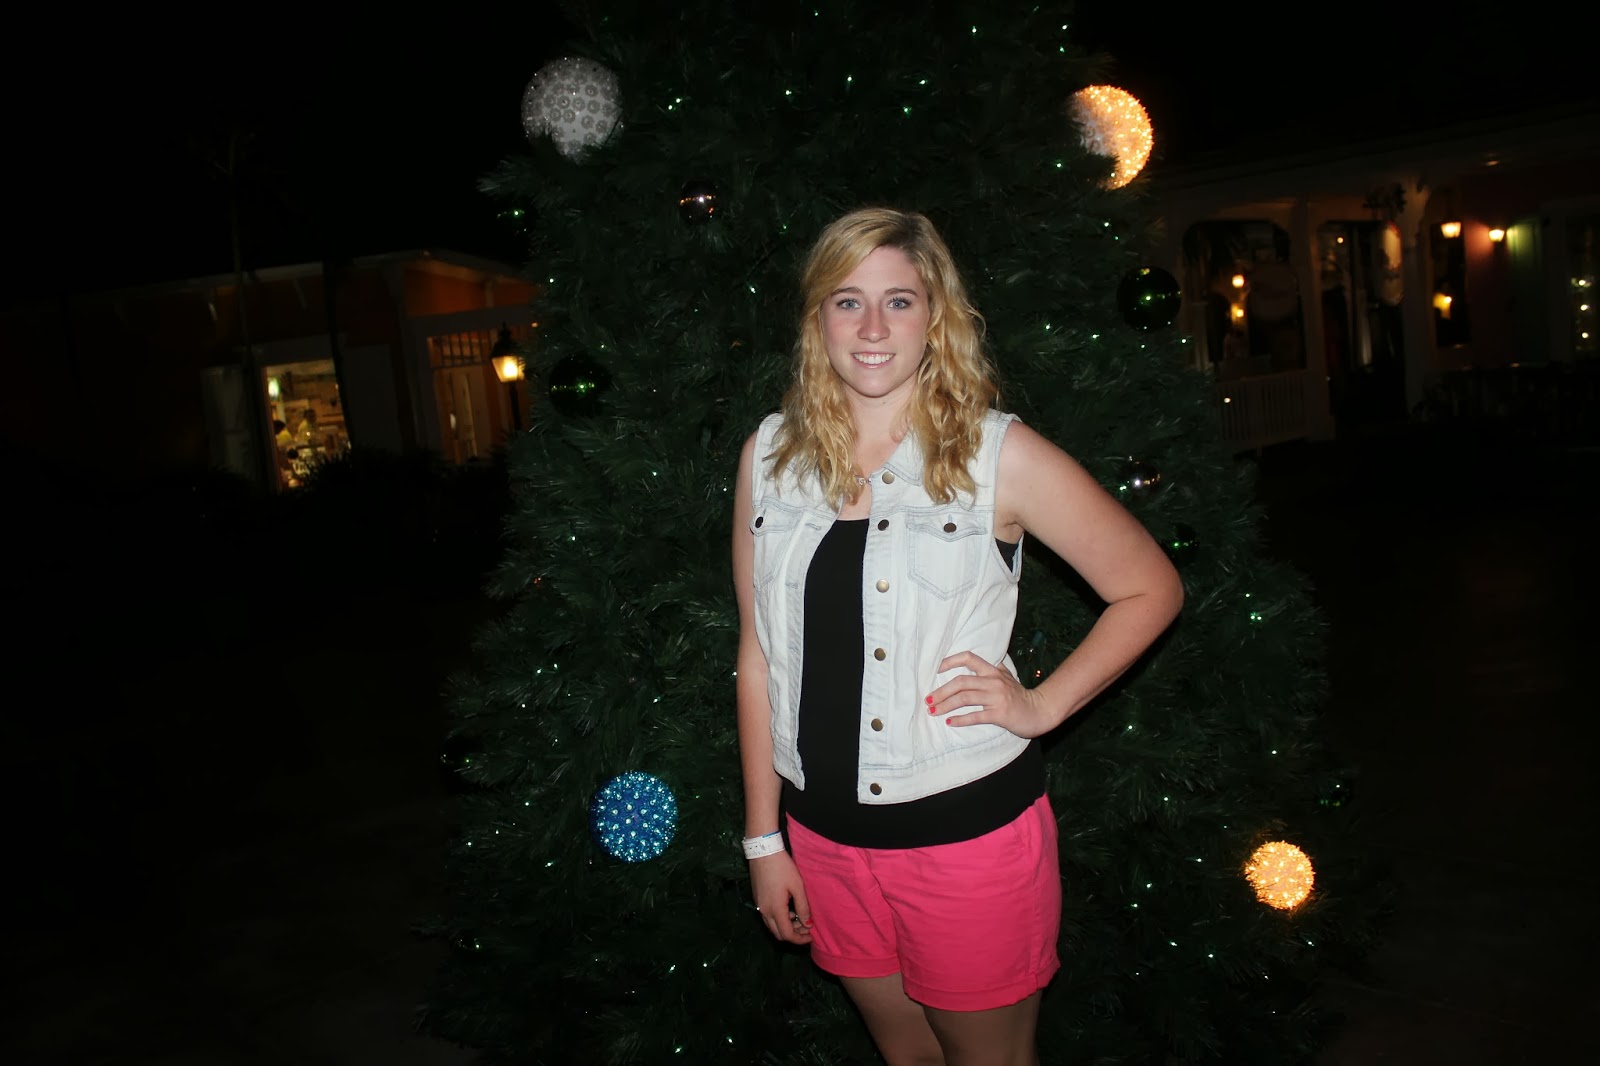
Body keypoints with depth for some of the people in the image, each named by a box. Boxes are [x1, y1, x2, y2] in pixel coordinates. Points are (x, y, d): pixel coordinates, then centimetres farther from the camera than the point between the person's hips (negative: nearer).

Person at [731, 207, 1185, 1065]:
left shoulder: (998, 455, -10)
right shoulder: (771, 453, 0)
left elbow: (1150, 588, -1)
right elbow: (759, 651, 4)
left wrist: (1042, 705, -9)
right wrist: (763, 836, 6)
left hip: (971, 830, -3)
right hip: (824, 835, 4)